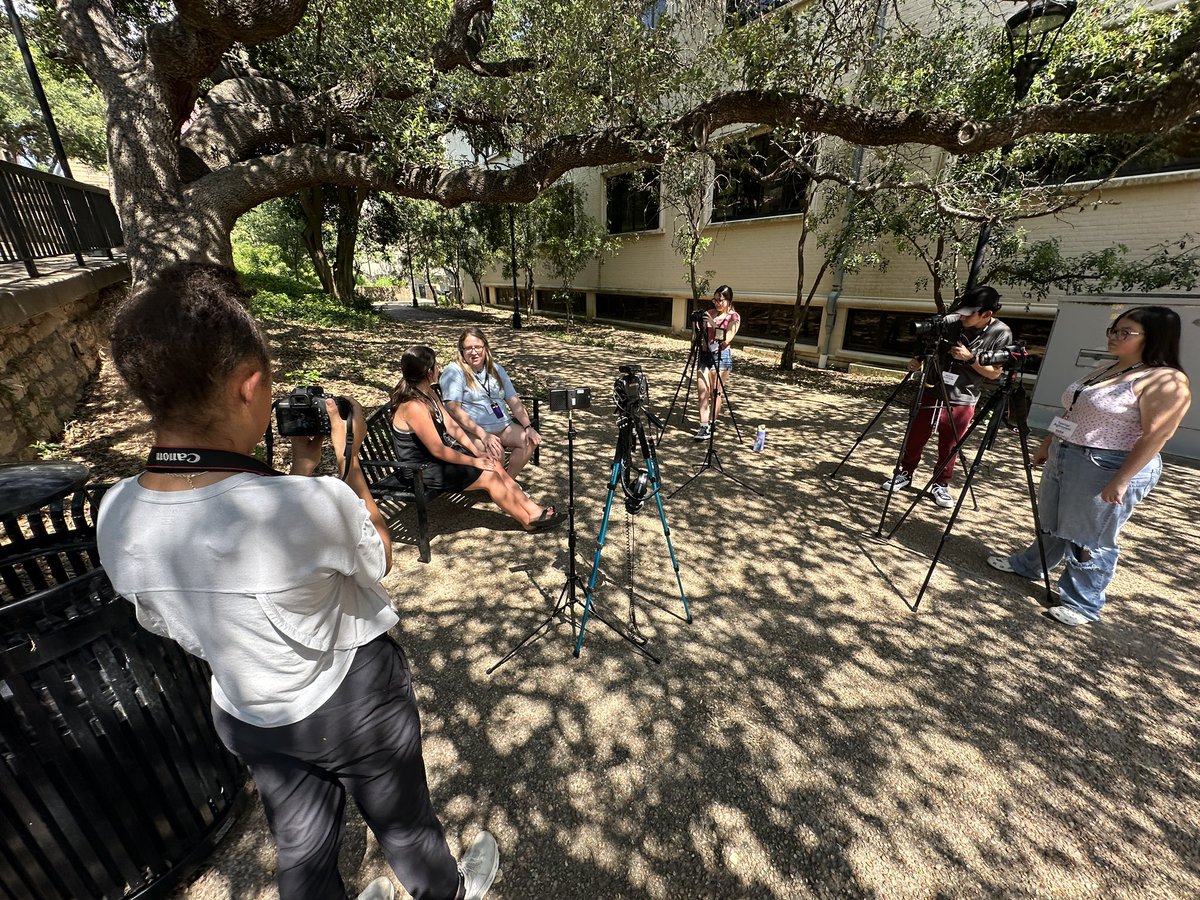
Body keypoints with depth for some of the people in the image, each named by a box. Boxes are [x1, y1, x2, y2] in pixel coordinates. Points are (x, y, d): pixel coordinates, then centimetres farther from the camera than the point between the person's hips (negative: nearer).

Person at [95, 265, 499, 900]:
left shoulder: (115, 518, -18)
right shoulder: (315, 506, -38)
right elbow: (378, 557, -15)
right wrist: (345, 459, -10)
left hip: (244, 716, 5)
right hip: (353, 704, -4)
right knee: (404, 825, 27)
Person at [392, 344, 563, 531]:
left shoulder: (427, 392, 2)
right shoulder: (414, 406, -27)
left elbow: (450, 424, 6)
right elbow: (437, 450, -24)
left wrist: (477, 453, 0)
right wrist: (474, 461, -14)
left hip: (438, 455, 9)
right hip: (423, 470, -9)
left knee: (494, 466, -1)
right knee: (489, 476, -13)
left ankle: (533, 510, 3)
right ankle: (529, 521, 2)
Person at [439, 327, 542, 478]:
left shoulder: (496, 369, 15)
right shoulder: (454, 372, -5)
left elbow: (514, 401, 10)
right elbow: (454, 409, -16)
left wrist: (528, 427, -6)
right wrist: (483, 435, -24)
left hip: (503, 426, 6)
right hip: (471, 431, -6)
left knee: (531, 441, -15)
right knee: (496, 452, -32)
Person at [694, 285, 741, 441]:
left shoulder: (734, 317, -1)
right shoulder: (709, 314, 12)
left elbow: (727, 339, -14)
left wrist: (714, 324, -21)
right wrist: (697, 324, -8)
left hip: (721, 356, -4)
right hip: (705, 354, 5)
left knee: (716, 393, 0)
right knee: (702, 392, -4)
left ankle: (711, 424, 11)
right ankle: (704, 426, -3)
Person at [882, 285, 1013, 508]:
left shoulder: (1001, 334, -8)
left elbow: (995, 373, -4)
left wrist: (970, 358, -18)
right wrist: (919, 360, -12)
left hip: (962, 401, -2)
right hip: (932, 392, 2)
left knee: (949, 448, 6)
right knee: (915, 437, 8)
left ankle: (941, 485, 23)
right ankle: (906, 473, 26)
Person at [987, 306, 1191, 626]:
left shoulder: (1167, 381, -13)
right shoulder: (1106, 371, 13)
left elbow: (1156, 434, -19)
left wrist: (1121, 480, -24)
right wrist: (1047, 445, 19)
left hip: (1109, 468, -8)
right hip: (1063, 458, 8)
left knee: (1090, 540, 2)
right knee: (1051, 523, 20)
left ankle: (1083, 605, 15)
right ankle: (1028, 565, 36)